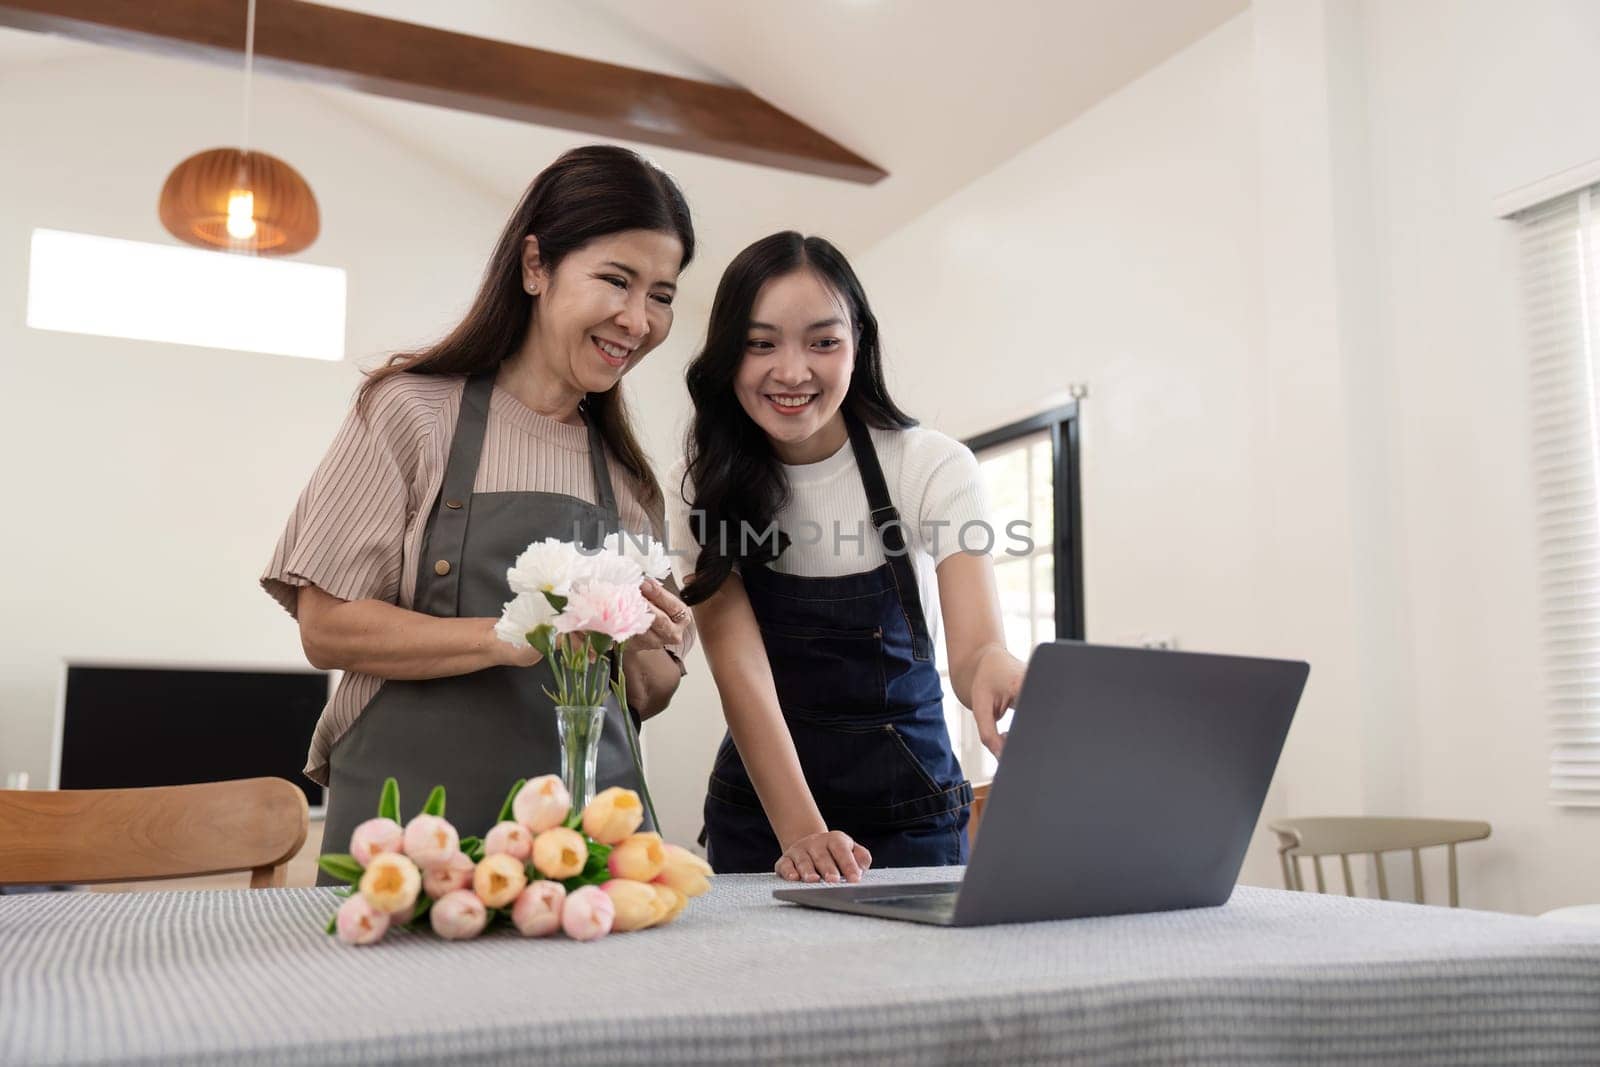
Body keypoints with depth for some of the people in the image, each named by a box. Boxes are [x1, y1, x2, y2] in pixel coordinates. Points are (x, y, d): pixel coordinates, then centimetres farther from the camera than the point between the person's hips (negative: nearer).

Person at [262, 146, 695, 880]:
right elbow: (326, 627, -6)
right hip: (418, 816, -3)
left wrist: (642, 650, -7)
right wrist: (508, 638, -18)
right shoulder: (415, 409, 0)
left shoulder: (628, 473, 12)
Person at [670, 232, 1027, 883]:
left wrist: (995, 672, -48)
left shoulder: (933, 468, -13)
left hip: (911, 805, 0)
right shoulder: (702, 490, -9)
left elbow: (974, 646, -23)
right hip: (760, 803, 1)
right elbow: (739, 665, -18)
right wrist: (801, 832, -31)